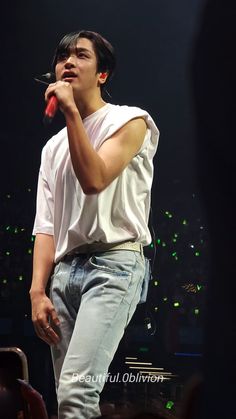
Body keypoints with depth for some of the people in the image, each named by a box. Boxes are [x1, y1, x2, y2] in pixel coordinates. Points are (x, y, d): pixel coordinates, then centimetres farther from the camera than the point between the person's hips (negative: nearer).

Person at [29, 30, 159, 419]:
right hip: (65, 270, 7)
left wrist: (71, 112, -11)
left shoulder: (129, 121, 4)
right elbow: (45, 225, 15)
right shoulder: (53, 146, 22)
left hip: (114, 263, -7)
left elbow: (94, 180, -14)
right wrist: (38, 291, 2)